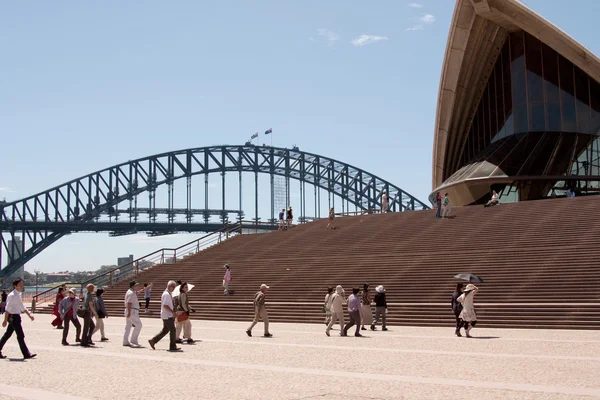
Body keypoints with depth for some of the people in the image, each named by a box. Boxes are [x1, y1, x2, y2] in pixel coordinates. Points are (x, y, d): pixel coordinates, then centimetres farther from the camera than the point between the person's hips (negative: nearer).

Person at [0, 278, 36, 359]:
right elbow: (7, 309, -19)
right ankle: (26, 354, -1)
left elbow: (22, 307, 21)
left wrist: (29, 314, 16)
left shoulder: (19, 295, 11)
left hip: (16, 316, 9)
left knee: (7, 334, 15)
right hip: (13, 316, -9)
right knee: (20, 336, -5)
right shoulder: (12, 295, -17)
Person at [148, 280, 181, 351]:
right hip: (167, 316, -10)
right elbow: (165, 305, -24)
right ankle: (172, 346, 2)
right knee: (172, 330, -5)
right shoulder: (166, 294, -17)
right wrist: (173, 312, -21)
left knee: (165, 330, 15)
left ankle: (153, 341, 18)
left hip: (169, 316, 10)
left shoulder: (168, 294, 15)